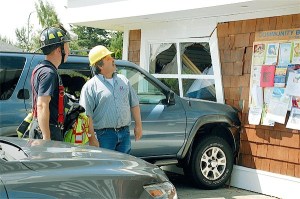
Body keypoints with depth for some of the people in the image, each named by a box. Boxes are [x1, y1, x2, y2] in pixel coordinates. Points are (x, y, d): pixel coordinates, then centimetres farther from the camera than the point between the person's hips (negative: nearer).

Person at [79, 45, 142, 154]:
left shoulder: (123, 80, 13)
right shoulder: (90, 86, -5)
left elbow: (134, 105, 18)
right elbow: (87, 115, -10)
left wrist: (138, 125, 12)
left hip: (124, 133, 5)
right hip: (104, 135, -5)